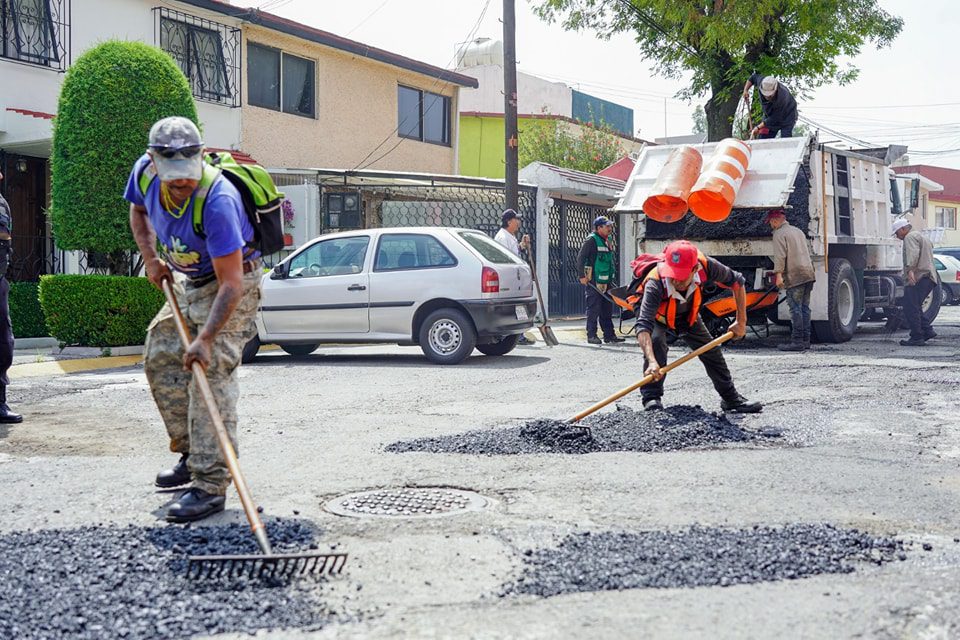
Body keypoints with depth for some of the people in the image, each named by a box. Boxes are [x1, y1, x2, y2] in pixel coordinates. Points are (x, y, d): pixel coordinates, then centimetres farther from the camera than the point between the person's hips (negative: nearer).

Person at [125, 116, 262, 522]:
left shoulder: (217, 201, -35)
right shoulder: (144, 172, -14)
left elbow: (230, 283, -36)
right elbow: (138, 210, 12)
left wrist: (206, 338, -43)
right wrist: (150, 257, -3)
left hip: (233, 284, -8)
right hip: (188, 283, 8)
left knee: (211, 371, -20)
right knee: (160, 360, 11)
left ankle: (210, 485, -21)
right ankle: (192, 453, 27)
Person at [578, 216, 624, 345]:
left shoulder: (605, 241, 18)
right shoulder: (591, 240, -9)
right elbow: (580, 259, -13)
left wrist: (610, 280, 22)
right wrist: (582, 276, -17)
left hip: (605, 282, 9)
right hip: (593, 282, -9)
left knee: (607, 309, 10)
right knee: (594, 309, -5)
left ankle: (609, 335, 15)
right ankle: (591, 335, 1)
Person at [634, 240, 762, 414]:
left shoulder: (705, 266, -36)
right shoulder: (655, 284, -46)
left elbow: (737, 282, -17)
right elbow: (643, 326, -54)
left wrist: (741, 322, -17)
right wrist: (652, 362, -68)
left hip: (687, 315, 4)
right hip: (656, 316, -4)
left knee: (712, 351, 5)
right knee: (655, 342, -32)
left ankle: (731, 398, 25)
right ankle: (652, 398, -20)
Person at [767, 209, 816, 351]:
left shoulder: (779, 234, -4)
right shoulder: (798, 231, 23)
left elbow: (780, 256, -15)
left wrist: (778, 274, -19)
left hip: (794, 276, -8)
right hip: (808, 273, 8)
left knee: (796, 309, -8)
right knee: (804, 308, 9)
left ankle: (797, 341, -9)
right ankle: (805, 340, 10)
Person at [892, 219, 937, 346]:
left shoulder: (910, 237, -4)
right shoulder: (923, 237, 29)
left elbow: (913, 254, -21)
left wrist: (910, 270, -35)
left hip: (917, 278, -10)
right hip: (930, 277, 10)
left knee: (911, 309, -10)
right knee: (915, 307, 18)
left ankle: (917, 337, -12)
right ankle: (927, 330, 12)